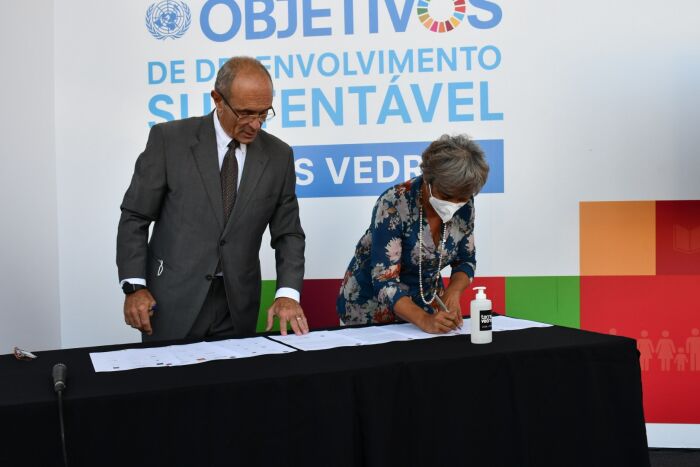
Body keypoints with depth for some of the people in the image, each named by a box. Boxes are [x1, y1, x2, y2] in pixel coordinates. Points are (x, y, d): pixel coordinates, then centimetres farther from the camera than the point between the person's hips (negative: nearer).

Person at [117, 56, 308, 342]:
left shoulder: (278, 155, 2)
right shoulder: (169, 139, -6)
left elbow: (287, 233, 4)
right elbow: (135, 217, -2)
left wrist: (288, 294, -11)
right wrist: (135, 286, -11)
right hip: (172, 305, -2)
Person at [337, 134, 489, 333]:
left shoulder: (464, 205, -9)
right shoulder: (394, 205, -24)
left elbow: (465, 261, 3)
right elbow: (384, 281, -25)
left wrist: (452, 293, -16)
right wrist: (424, 320, -38)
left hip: (424, 304, 2)